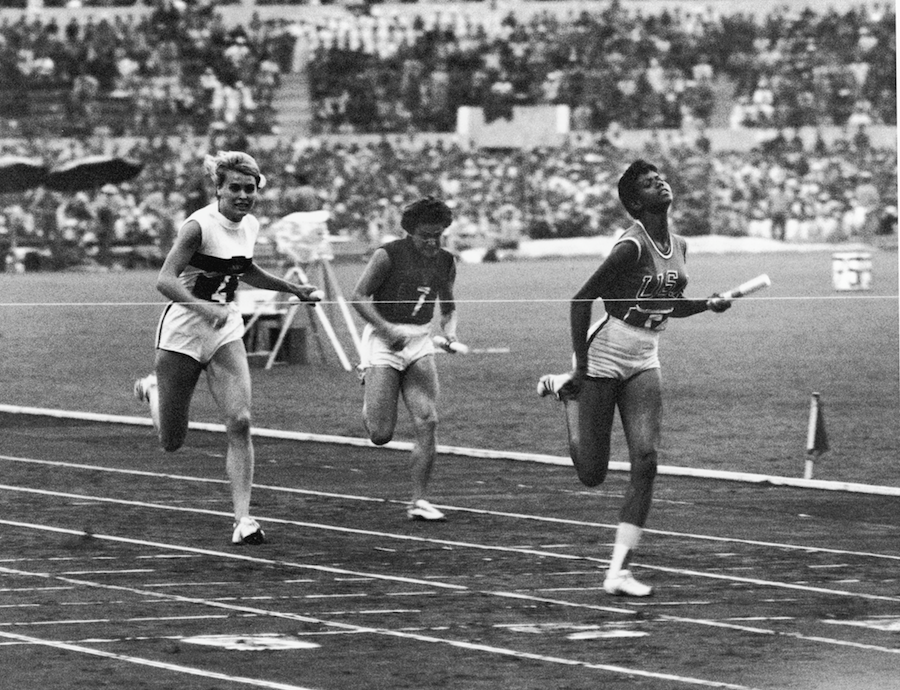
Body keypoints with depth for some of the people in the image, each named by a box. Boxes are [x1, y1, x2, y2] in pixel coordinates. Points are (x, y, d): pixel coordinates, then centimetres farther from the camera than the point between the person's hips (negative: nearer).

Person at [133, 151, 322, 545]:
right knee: (171, 442, 5)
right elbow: (165, 280, -29)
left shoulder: (250, 226, 3)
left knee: (240, 422, -14)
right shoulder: (199, 226, -20)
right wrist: (205, 307, -43)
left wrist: (292, 288, 22)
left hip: (226, 331, 5)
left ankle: (243, 519, -13)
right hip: (183, 333, -5)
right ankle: (152, 390, 40)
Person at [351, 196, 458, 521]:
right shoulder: (388, 255, -9)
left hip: (420, 343, 4)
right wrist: (388, 329, -19)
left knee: (427, 423, -10)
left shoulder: (445, 262, 8)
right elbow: (359, 296, -7)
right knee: (381, 434, -8)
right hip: (382, 340, -4)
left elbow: (448, 306, 21)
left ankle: (418, 501, -3)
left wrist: (450, 331, 0)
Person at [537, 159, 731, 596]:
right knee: (592, 475, -1)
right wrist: (582, 368, -20)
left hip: (644, 363, 6)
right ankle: (569, 390, 29)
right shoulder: (632, 246, -18)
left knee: (645, 459, -11)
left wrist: (706, 304, 2)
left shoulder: (678, 246, 6)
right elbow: (581, 301, -17)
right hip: (603, 359, -6)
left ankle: (617, 572, -9)